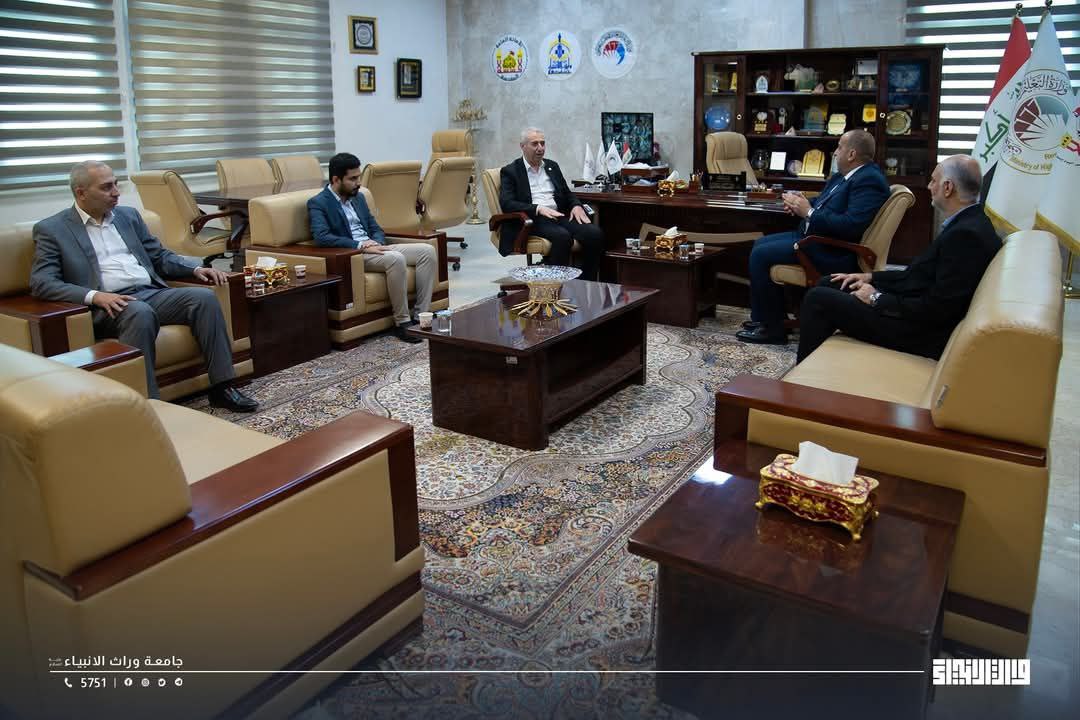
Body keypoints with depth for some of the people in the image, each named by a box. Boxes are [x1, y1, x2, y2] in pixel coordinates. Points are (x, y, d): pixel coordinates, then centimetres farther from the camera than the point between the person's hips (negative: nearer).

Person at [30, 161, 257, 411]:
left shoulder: (128, 215, 21)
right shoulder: (51, 229, 5)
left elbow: (160, 256, 25)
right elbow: (42, 283, -5)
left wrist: (195, 269, 4)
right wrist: (94, 296, -22)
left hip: (152, 294, 5)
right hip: (109, 306, -5)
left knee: (204, 296, -21)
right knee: (140, 312, -37)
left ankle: (221, 387, -21)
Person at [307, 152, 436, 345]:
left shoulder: (358, 197, 19)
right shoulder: (318, 203, -4)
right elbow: (321, 237, -20)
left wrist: (377, 243, -5)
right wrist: (360, 245, -24)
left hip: (374, 249, 8)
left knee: (428, 251, -10)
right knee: (396, 258, -35)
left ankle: (422, 315, -12)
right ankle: (402, 322, -23)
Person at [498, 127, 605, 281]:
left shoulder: (552, 166, 22)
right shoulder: (510, 171, 5)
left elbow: (567, 193, 25)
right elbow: (507, 203, -8)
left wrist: (576, 206, 0)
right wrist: (538, 208, -21)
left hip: (559, 215, 6)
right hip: (533, 219, -5)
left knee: (594, 233, -21)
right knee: (562, 236, -36)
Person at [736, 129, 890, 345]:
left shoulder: (869, 180, -19)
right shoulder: (844, 175, 12)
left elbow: (851, 225, -29)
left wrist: (809, 212, -21)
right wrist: (802, 202, 0)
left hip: (831, 252, -11)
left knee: (761, 255, -15)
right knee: (761, 244, 14)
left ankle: (772, 328, -5)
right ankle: (763, 317, 17)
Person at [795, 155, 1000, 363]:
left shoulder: (967, 235, -23)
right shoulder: (968, 222, 8)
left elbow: (938, 309, -25)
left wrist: (877, 299, -15)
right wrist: (871, 277, 9)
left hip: (922, 330, -10)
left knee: (818, 298, -11)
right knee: (828, 284, 14)